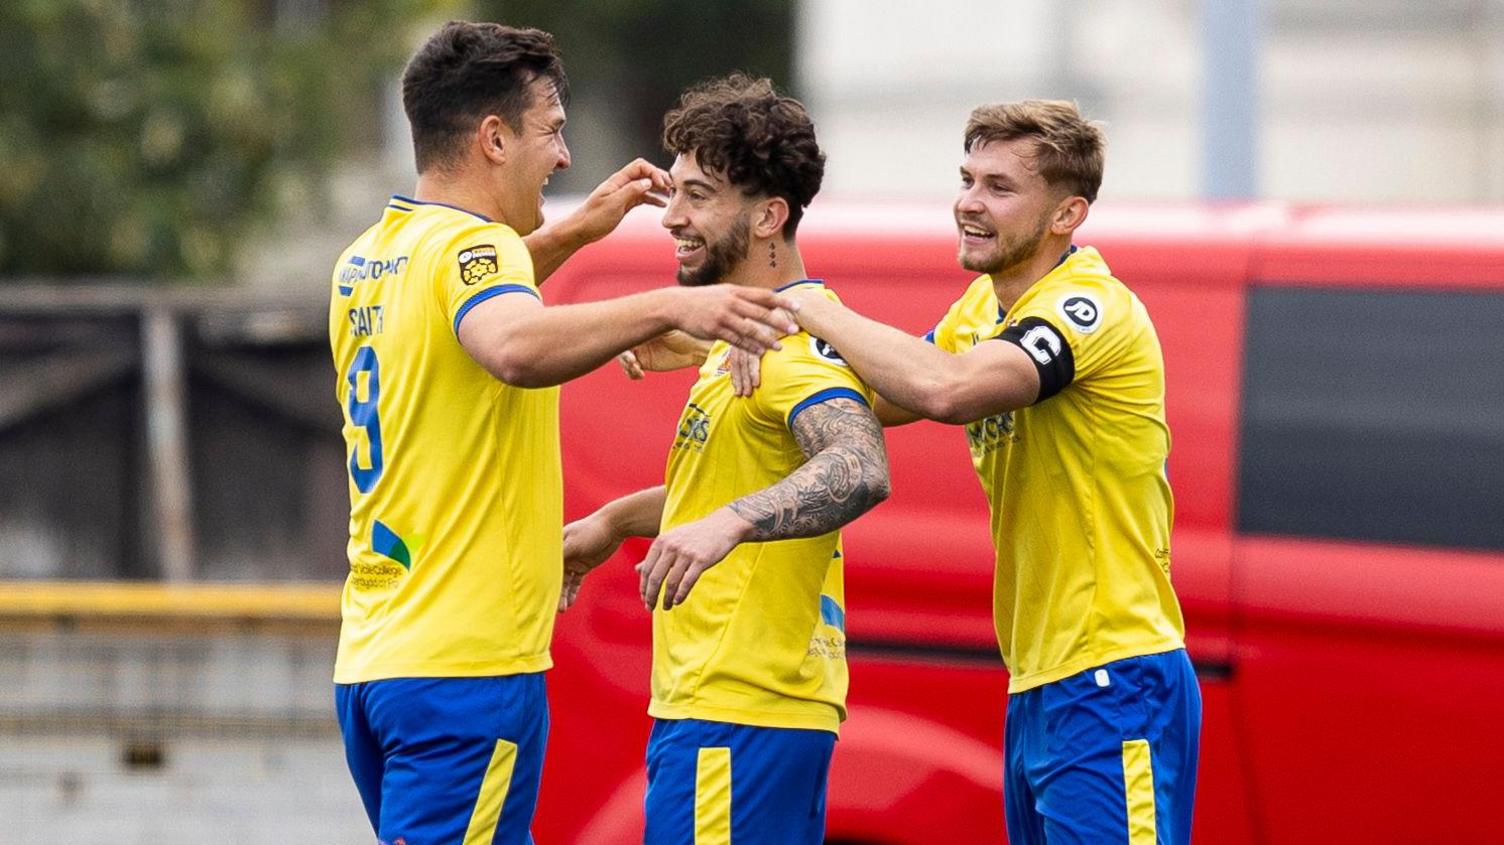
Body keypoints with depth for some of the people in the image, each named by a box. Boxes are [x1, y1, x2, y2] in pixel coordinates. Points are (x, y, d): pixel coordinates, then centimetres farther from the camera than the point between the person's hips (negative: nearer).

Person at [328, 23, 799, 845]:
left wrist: (571, 233, 33)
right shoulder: (470, 244, -12)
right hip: (467, 665, -9)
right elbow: (515, 347, -36)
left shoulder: (368, 260, 15)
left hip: (370, 657, 9)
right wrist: (668, 306, -40)